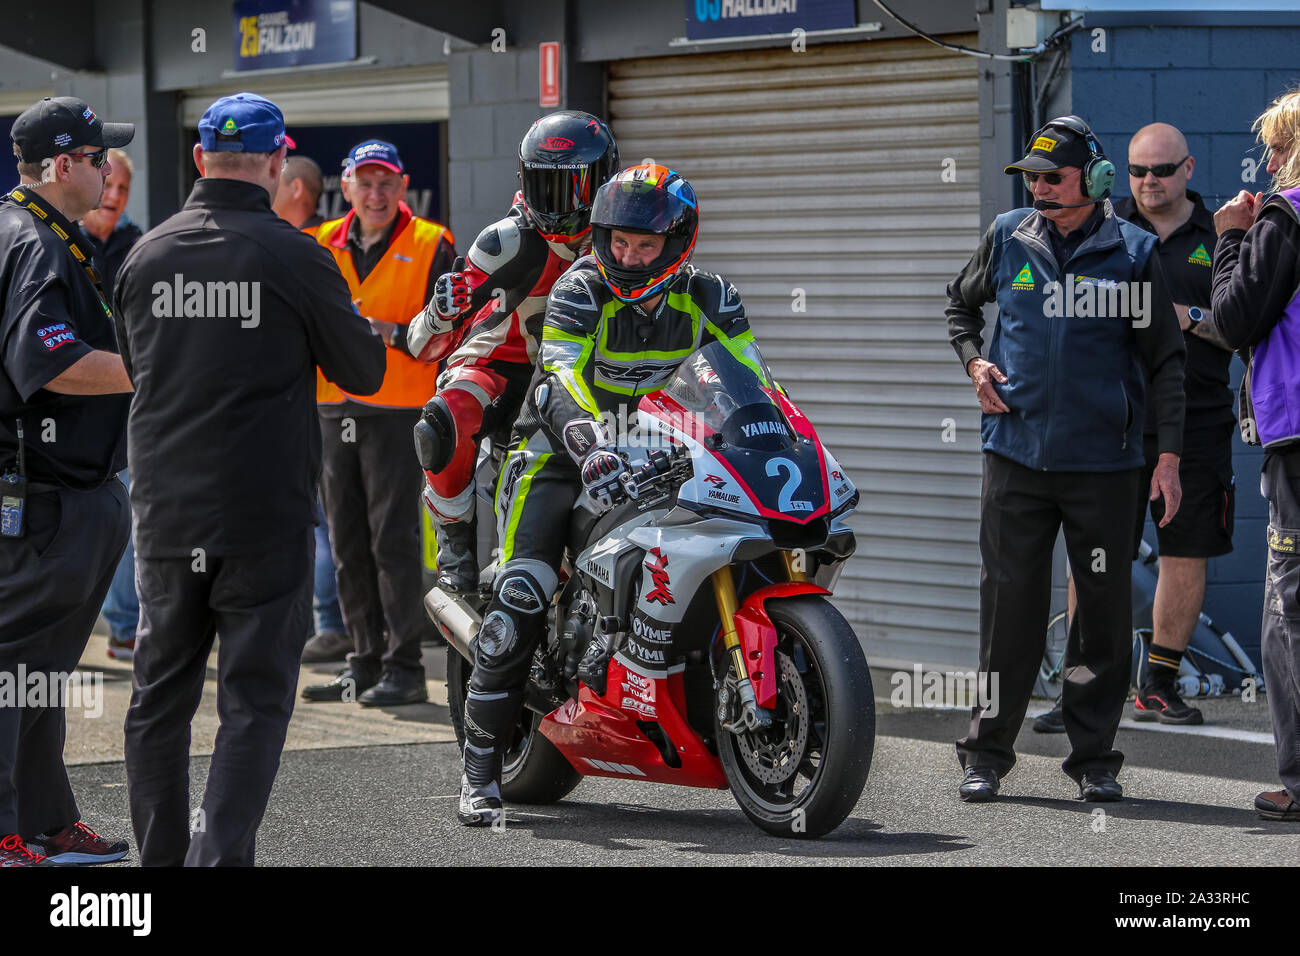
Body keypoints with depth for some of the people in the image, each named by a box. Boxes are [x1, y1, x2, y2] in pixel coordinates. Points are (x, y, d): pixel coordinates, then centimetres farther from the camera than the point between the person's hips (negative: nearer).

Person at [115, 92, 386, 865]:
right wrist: (374, 335, 20)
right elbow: (364, 372, 0)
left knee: (160, 694, 14)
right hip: (266, 513, -4)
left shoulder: (147, 257, 2)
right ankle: (221, 854, -11)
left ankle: (162, 855, 19)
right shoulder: (293, 257, -10)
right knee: (255, 700, 0)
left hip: (165, 511, 4)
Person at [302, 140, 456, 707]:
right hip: (334, 409, 5)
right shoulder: (323, 246, 13)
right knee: (348, 543, 8)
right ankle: (366, 663, 15)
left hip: (398, 410, -5)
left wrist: (393, 333, -18)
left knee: (393, 538, -8)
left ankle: (404, 667, -4)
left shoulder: (429, 247, 0)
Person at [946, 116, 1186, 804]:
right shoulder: (1008, 237, 6)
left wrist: (1168, 455, -4)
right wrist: (973, 362, 6)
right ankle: (987, 752, 10)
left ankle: (1094, 756, 13)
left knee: (1104, 606, 3)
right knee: (1010, 601, 1)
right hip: (1017, 453, 1)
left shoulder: (1132, 251, 0)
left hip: (1102, 460, -1)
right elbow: (962, 303, 25)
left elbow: (1164, 360, 3)